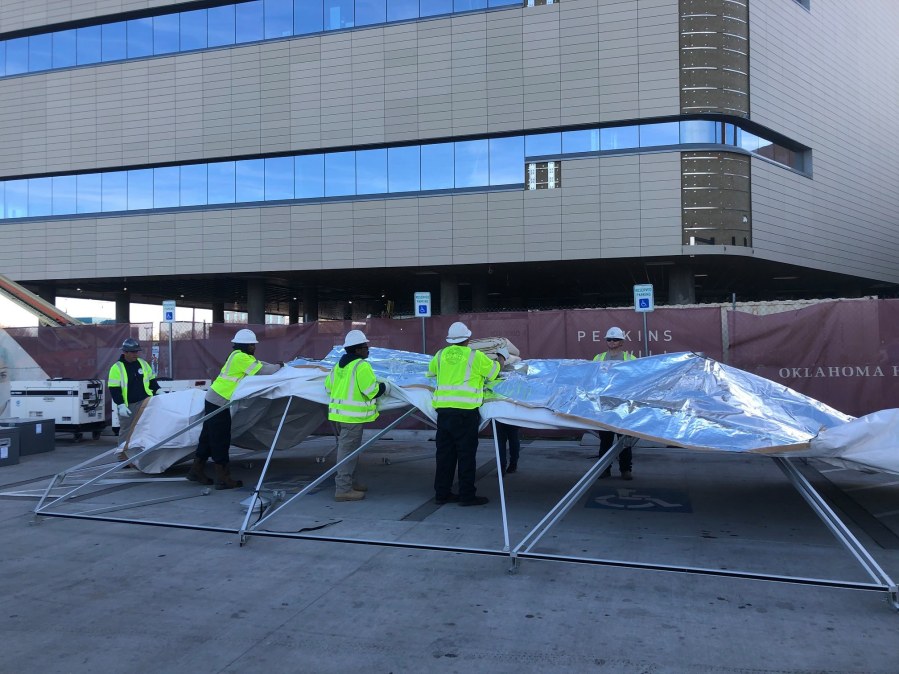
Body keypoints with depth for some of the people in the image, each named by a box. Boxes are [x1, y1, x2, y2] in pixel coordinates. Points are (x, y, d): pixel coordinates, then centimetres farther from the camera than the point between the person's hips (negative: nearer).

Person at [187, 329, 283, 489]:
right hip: (218, 402, -9)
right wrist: (278, 366, 1)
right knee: (220, 440, -4)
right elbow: (262, 370, -15)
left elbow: (258, 364, 20)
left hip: (214, 400, 9)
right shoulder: (241, 357, -15)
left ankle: (197, 471, 25)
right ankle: (223, 478, 2)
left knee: (209, 436, 15)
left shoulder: (239, 356, 13)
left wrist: (273, 365, 6)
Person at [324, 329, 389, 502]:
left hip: (339, 413, 9)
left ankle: (350, 481, 32)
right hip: (353, 416, -9)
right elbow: (372, 391, -18)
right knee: (348, 451, -5)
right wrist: (385, 386, 0)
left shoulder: (339, 365, 11)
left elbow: (328, 386, 19)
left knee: (346, 448, 20)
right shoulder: (361, 366, -16)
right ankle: (343, 489, -2)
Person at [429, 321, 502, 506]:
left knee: (444, 452, 12)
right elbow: (493, 371, 10)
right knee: (466, 453, 3)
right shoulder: (475, 356, -1)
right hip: (465, 409, -5)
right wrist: (501, 361, 32)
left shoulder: (441, 354, 11)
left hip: (443, 408, 5)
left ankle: (442, 493, 19)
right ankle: (467, 495, 7)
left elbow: (430, 371, 28)